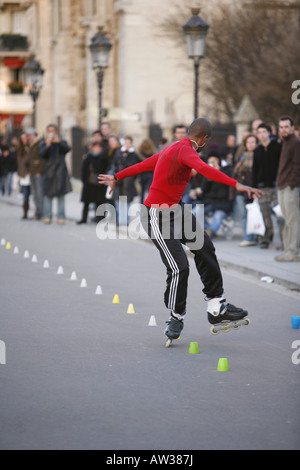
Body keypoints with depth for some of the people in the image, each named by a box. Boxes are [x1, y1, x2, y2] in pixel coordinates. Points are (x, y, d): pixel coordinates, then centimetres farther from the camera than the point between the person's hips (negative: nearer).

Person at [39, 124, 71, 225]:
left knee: (61, 195, -3)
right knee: (48, 194, -2)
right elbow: (42, 154, -7)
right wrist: (47, 145, -24)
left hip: (60, 171, -1)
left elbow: (67, 149, -12)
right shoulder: (43, 143, 9)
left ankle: (61, 217, -2)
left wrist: (59, 142, -28)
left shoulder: (61, 142, 8)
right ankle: (47, 216, 1)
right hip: (49, 171, 1)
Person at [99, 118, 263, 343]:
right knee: (180, 268, -13)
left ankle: (217, 307, 2)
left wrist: (117, 177, 36)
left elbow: (146, 164, 24)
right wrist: (237, 185, -47)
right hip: (158, 217, -10)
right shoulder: (186, 150, -19)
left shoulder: (173, 148, 12)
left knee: (205, 249, -1)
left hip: (177, 209, 10)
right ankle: (177, 316, 6)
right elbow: (204, 169, -38)